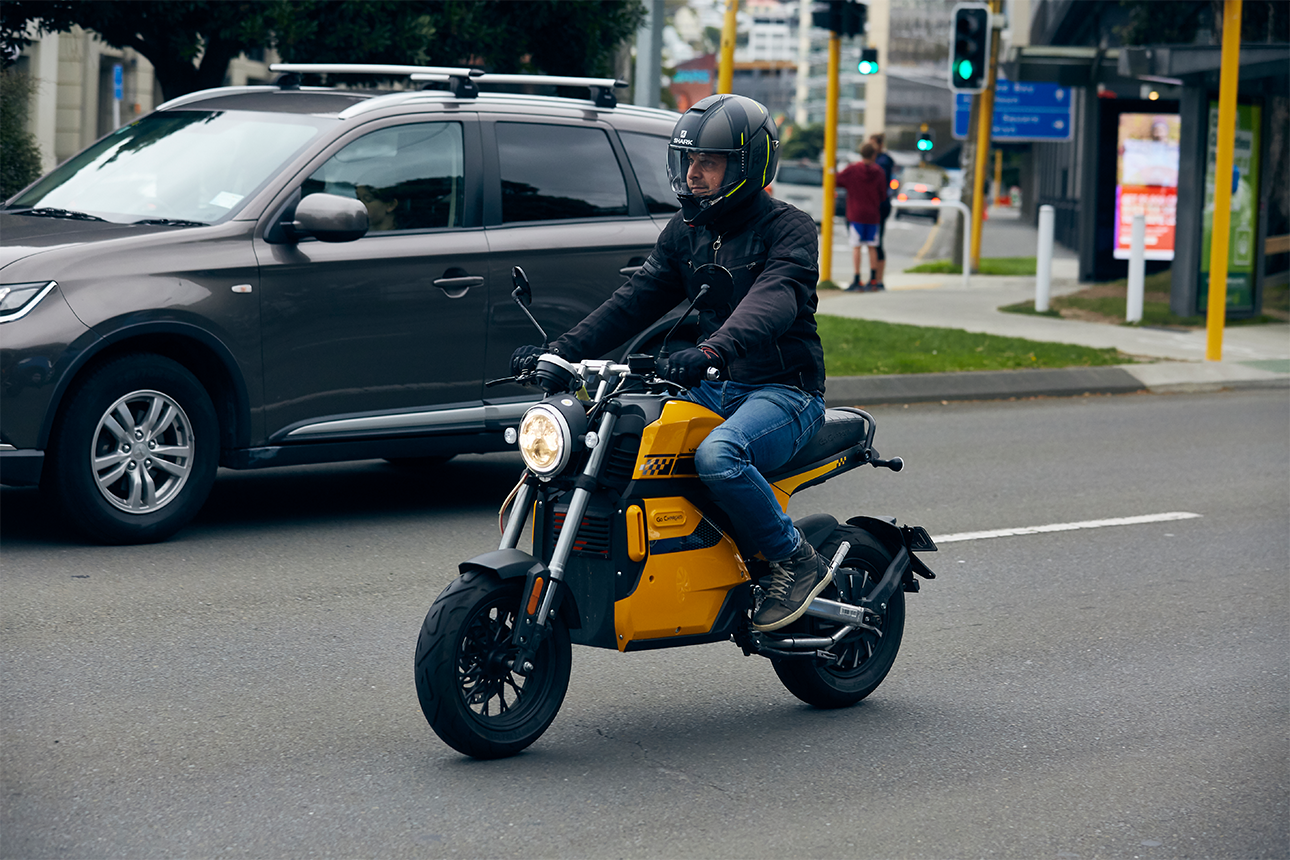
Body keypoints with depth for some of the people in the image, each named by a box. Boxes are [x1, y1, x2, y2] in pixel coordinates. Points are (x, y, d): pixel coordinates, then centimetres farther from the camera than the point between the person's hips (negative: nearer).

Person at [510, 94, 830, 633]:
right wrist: (561, 351, -6)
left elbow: (773, 303, -28)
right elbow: (636, 300, 9)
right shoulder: (685, 231, 13)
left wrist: (710, 351, -47)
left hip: (784, 391, -7)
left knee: (717, 457, -35)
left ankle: (796, 561, -15)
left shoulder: (789, 229, -9)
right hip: (712, 388, 7)